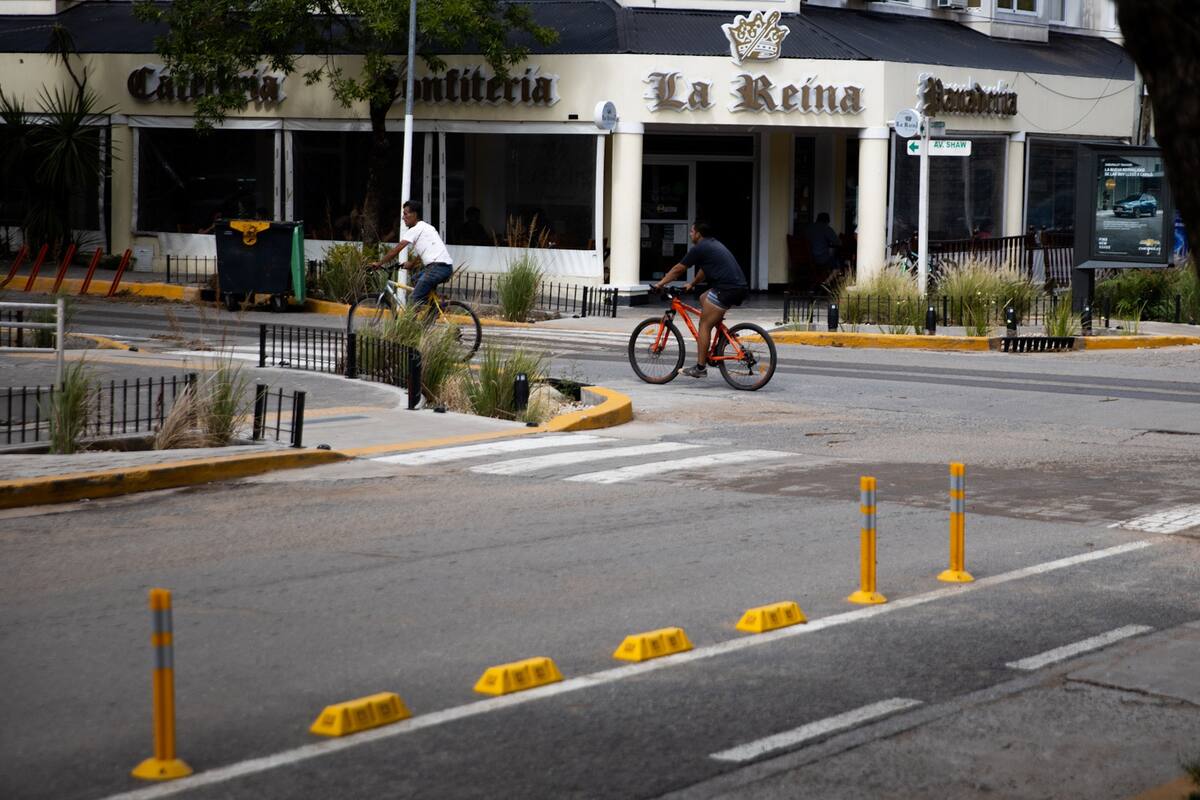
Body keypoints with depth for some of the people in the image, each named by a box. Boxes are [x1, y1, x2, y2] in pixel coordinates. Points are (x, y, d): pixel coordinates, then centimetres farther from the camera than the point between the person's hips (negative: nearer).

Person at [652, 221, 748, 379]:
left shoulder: (699, 248, -3)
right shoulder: (715, 245, 24)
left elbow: (678, 269, 4)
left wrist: (660, 284, 14)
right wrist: (691, 284, 45)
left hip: (726, 289, -9)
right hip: (741, 288, 9)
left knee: (705, 325, -2)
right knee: (704, 299, 29)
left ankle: (700, 367, -3)